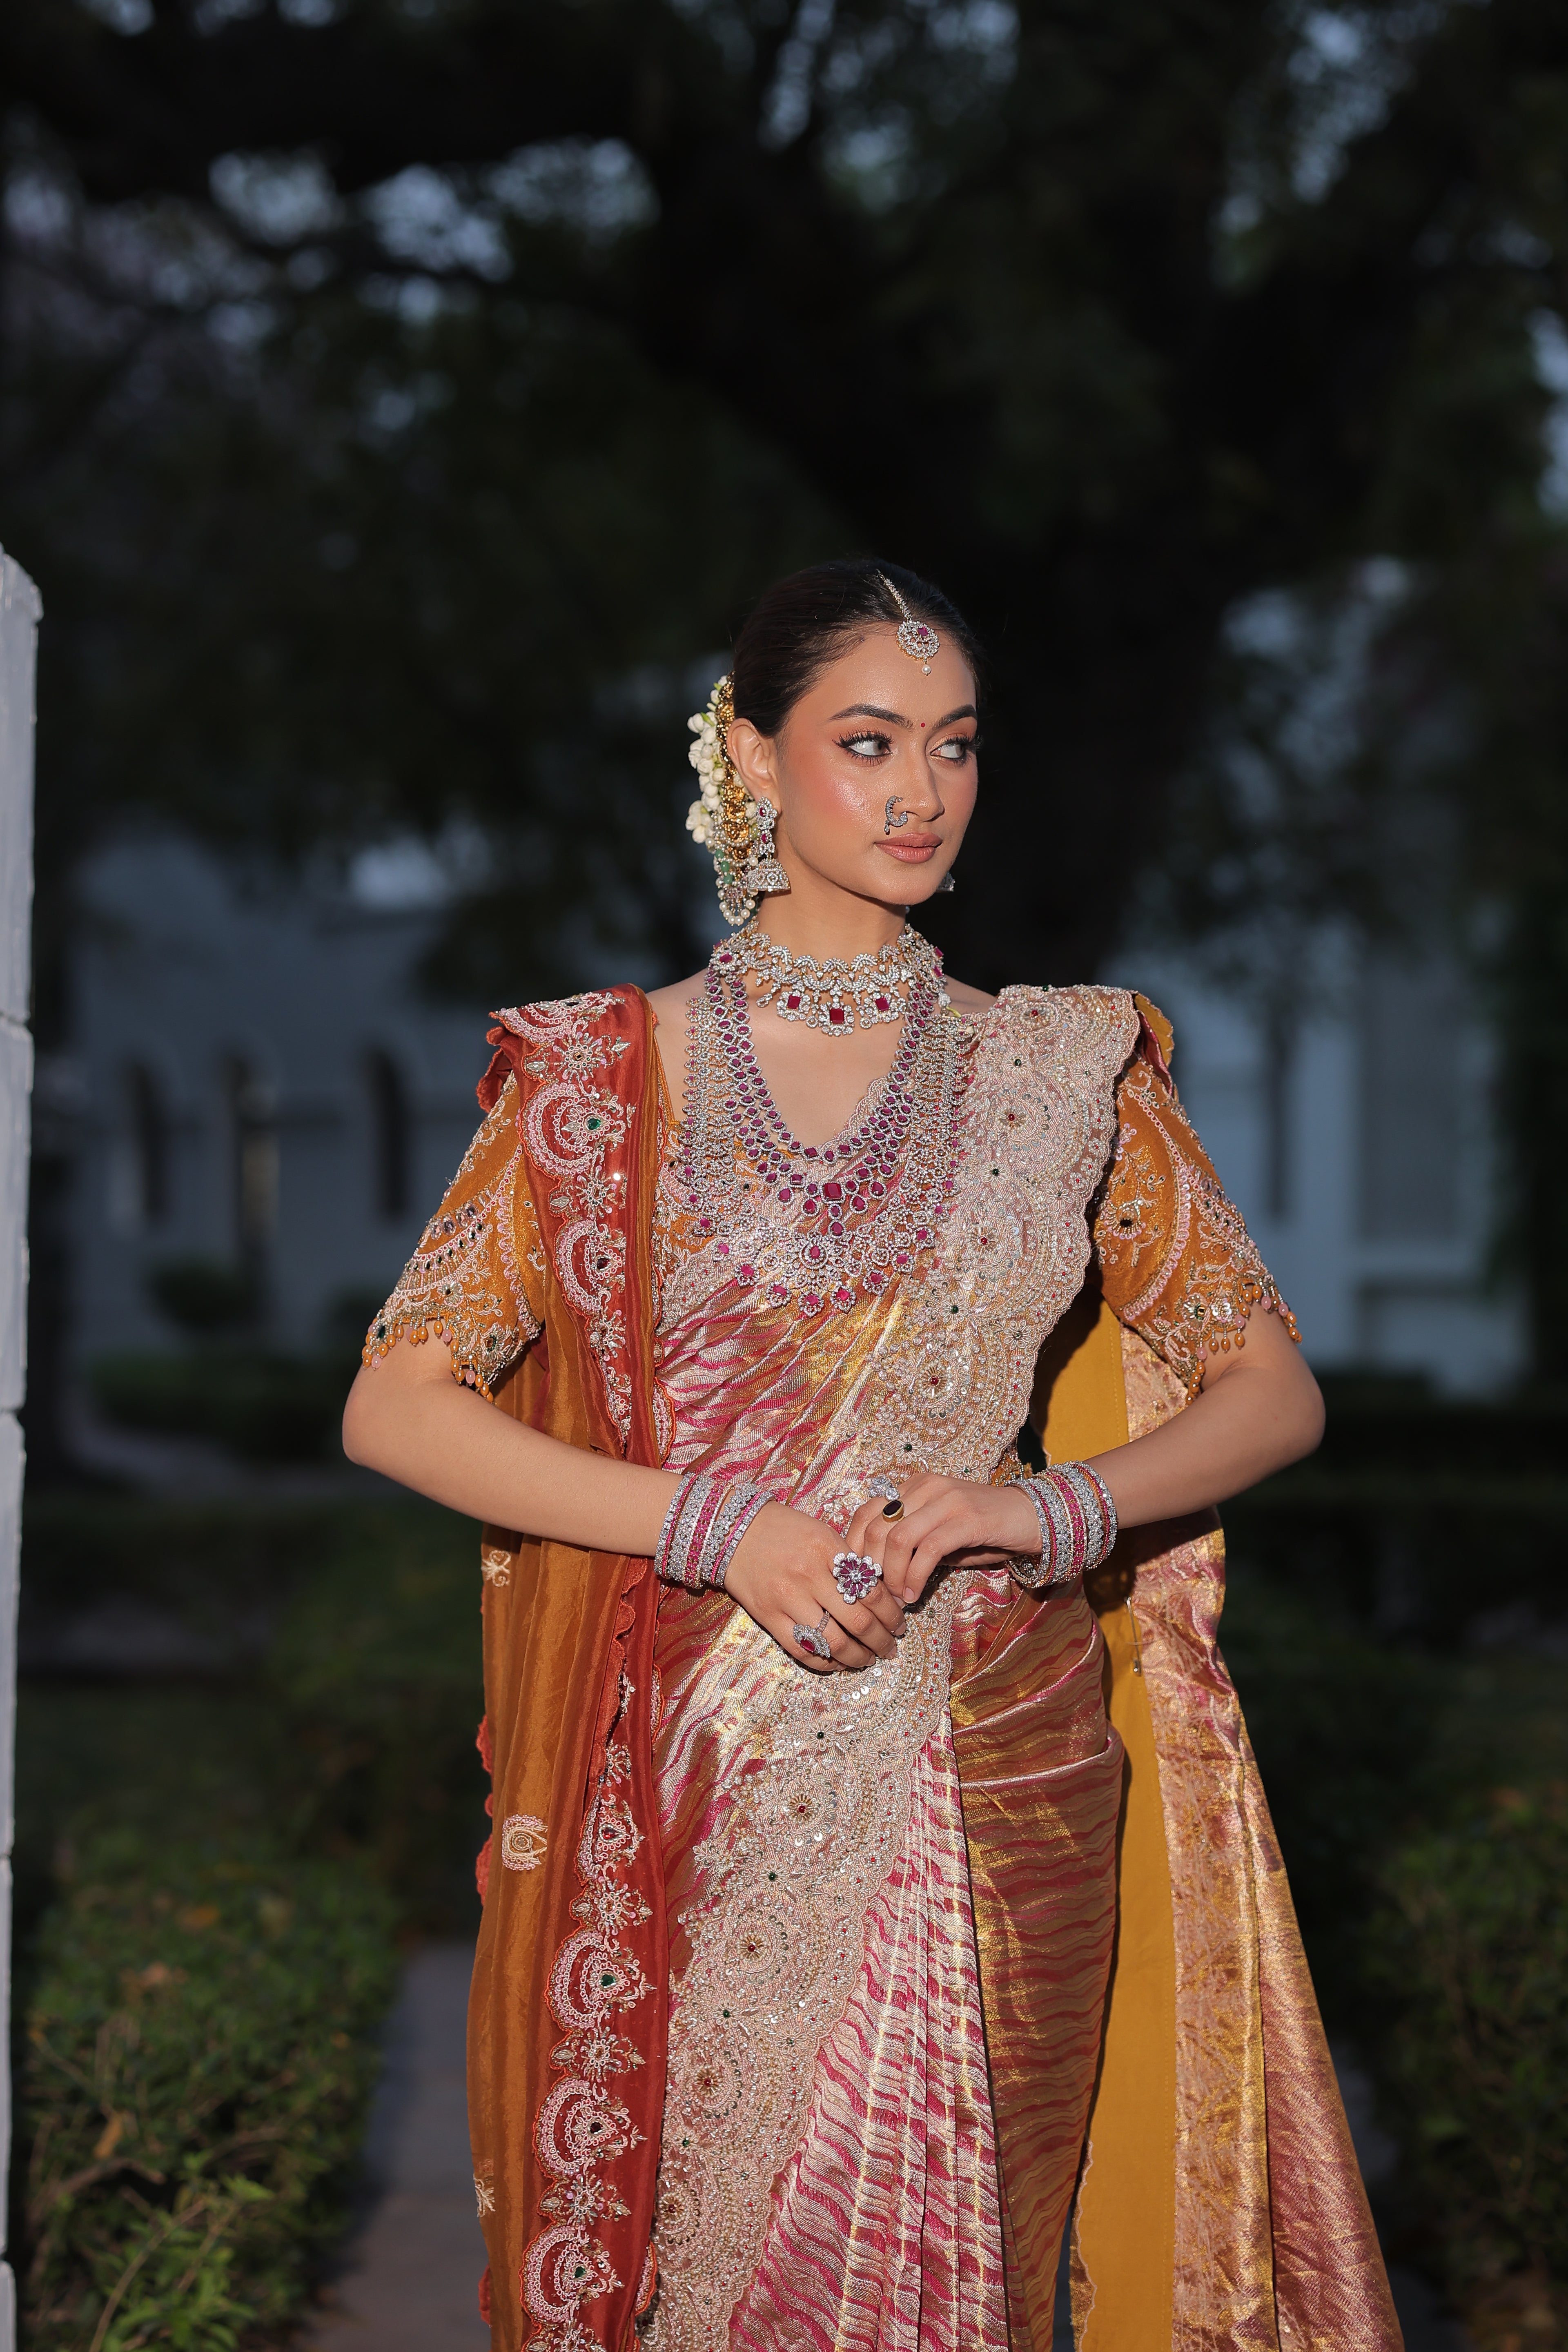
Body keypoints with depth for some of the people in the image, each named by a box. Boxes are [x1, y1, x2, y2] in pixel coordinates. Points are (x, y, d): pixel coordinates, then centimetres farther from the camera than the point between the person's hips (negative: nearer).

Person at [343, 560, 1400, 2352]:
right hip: (691, 1800, -1)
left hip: (988, 1786, 1)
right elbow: (393, 1406, -4)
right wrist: (718, 1523, -16)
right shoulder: (604, 1072, 1)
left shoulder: (1061, 1071, 5)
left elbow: (1271, 1389, 4)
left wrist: (1057, 1502, -15)